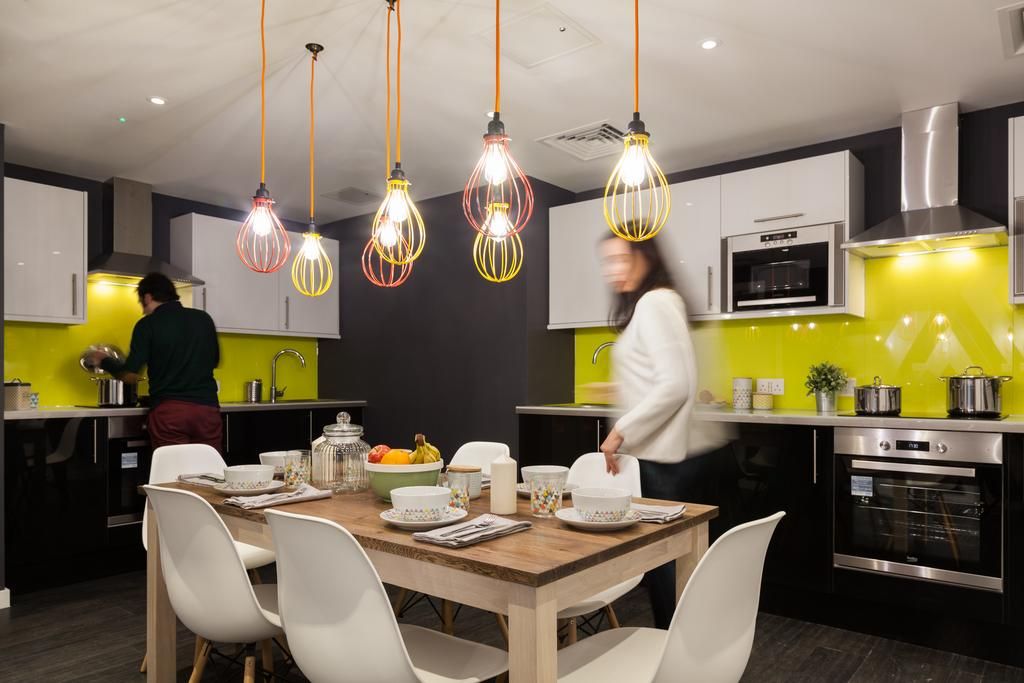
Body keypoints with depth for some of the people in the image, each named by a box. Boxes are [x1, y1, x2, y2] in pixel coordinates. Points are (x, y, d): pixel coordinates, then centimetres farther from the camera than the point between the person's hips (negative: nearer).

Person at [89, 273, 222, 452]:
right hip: (207, 408, 3)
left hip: (169, 410, -2)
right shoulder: (204, 318, 9)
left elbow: (130, 375, -3)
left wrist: (104, 361, 15)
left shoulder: (148, 324, -1)